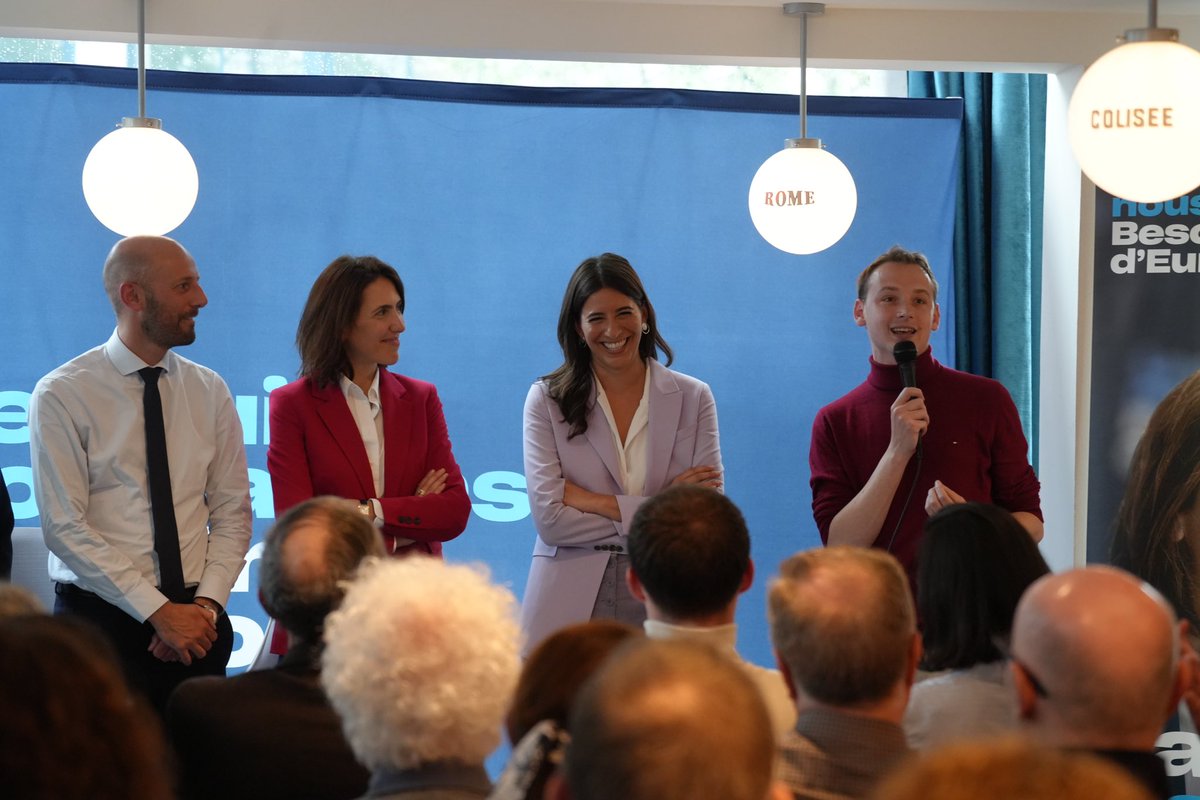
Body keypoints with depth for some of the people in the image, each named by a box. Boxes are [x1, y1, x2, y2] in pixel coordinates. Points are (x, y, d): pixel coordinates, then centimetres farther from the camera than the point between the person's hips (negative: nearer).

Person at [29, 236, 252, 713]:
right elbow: (65, 527, -11)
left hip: (196, 618, 4)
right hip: (100, 616, -3)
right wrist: (159, 612, -16)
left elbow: (232, 512, 7)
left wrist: (207, 604, -10)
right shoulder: (61, 396, -5)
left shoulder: (209, 392, 8)